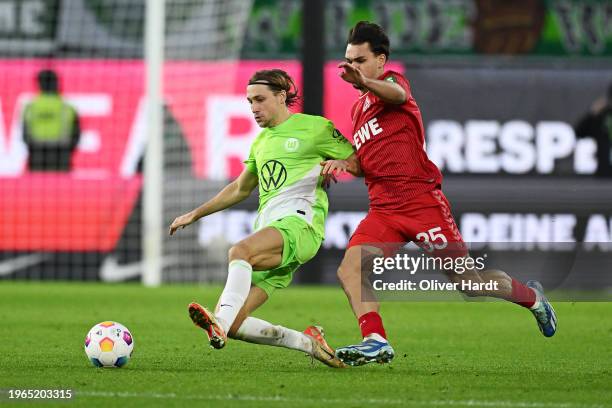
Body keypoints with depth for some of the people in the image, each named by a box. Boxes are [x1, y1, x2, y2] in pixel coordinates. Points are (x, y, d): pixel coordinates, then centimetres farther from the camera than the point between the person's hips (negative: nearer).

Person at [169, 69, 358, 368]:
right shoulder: (261, 141, 25)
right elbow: (240, 188, 39)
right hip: (267, 229, 7)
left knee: (239, 251, -38)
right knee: (232, 326, -9)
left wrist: (338, 165, -16)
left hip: (299, 222, -7)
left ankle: (220, 323, -52)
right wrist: (194, 215, 39)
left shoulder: (315, 128, 5)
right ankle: (309, 343, 2)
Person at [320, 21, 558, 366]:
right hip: (383, 209, 7)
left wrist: (366, 83, -55)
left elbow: (397, 94, -31)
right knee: (350, 268, -17)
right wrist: (343, 164, 3)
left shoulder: (391, 80, -3)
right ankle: (376, 342, -20)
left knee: (467, 281, -3)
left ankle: (531, 296, 22)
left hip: (421, 201, -7)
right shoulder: (360, 108, 21)